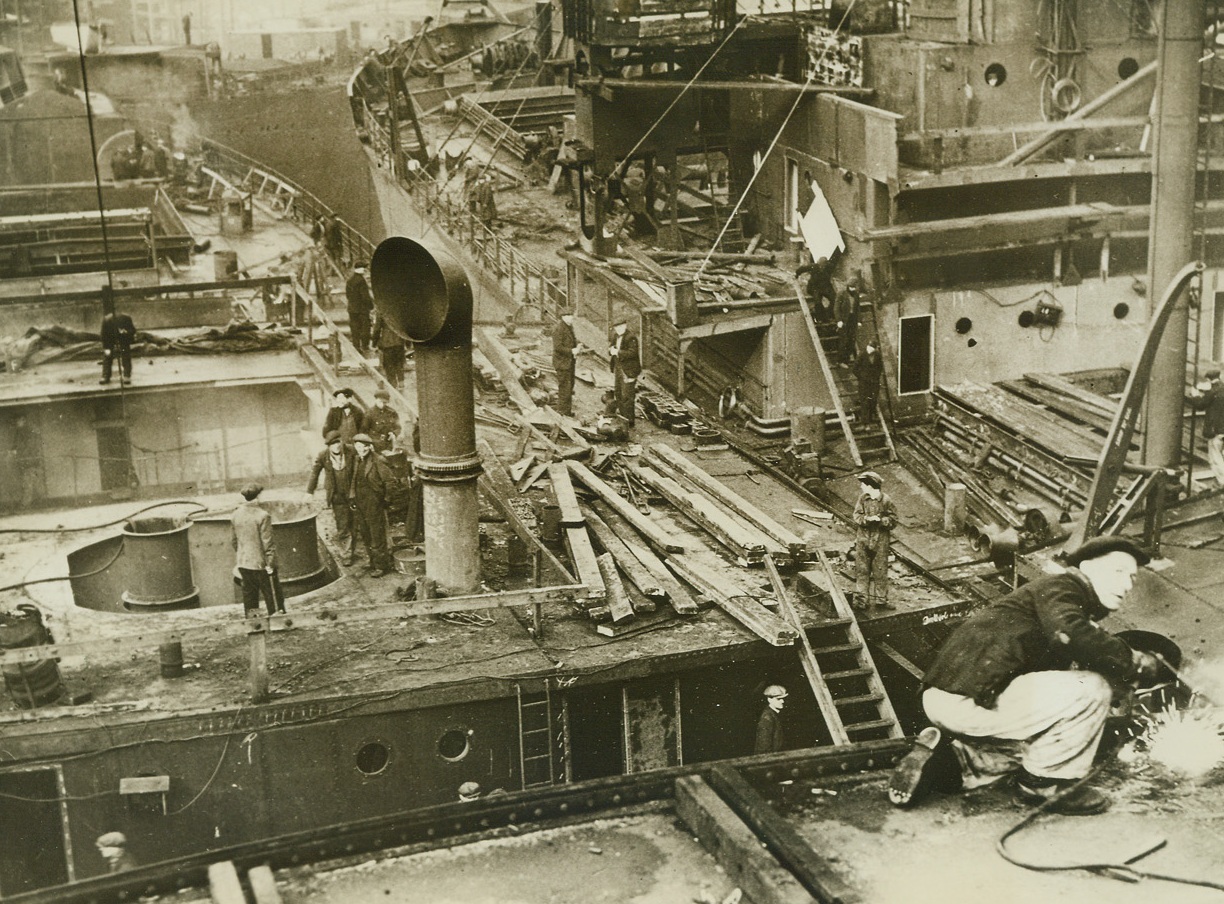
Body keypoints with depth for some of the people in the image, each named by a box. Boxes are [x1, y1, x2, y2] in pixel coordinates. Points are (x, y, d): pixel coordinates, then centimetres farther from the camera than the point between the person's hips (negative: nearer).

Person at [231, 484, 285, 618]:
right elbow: (267, 542, -17)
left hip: (243, 564, 6)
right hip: (261, 564, -6)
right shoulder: (262, 515, -17)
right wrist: (270, 563, -13)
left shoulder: (236, 515, 2)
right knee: (273, 598, 4)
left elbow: (235, 541, 11)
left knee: (249, 597, 14)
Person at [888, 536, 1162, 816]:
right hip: (969, 699, -11)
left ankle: (944, 760, 16)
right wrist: (1134, 662, -16)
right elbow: (1067, 633, -26)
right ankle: (1047, 782, 3)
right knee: (1093, 688, -11)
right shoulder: (1059, 587, -4)